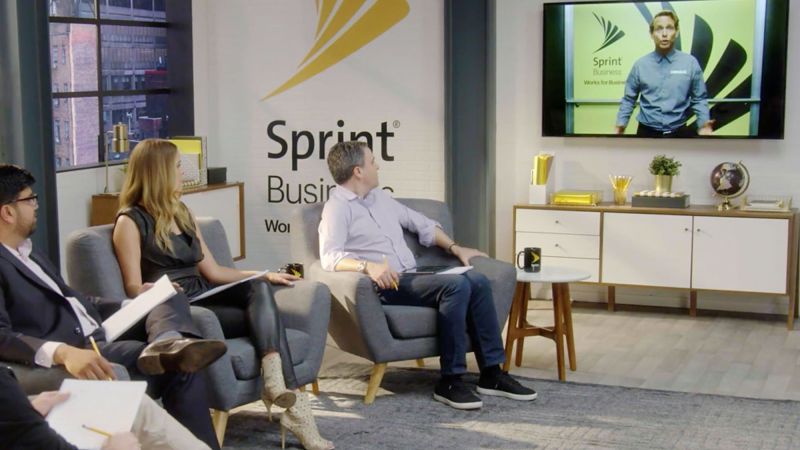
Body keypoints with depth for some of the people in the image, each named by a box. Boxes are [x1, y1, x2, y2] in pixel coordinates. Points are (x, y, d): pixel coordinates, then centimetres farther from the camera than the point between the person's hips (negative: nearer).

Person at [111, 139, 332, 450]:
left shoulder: (181, 212, 22)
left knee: (259, 289, -24)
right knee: (263, 315, -23)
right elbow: (134, 289, -8)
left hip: (204, 300, 6)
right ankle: (291, 402, -32)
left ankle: (276, 384, -39)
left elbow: (213, 271, 19)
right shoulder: (130, 221, -1)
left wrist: (265, 276, 10)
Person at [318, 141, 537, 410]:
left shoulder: (380, 197, 20)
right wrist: (367, 266, -37)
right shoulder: (337, 208, -5)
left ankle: (491, 373, -9)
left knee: (477, 280, -12)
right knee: (455, 285, -28)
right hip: (385, 287, -8)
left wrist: (455, 248, 19)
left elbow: (421, 224, 29)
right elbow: (329, 256, -22)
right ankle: (450, 381, -24)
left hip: (413, 277, 8)